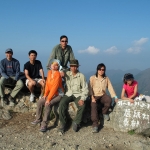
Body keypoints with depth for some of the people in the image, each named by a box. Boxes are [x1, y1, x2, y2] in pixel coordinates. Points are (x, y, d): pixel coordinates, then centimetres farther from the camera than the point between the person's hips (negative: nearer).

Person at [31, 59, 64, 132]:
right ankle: (38, 119, 15)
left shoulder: (58, 74, -21)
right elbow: (47, 84, 7)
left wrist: (48, 99, -25)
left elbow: (54, 87, -25)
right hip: (51, 93, 8)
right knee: (39, 102, -2)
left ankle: (44, 124, -21)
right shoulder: (49, 72, 3)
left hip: (58, 94, -8)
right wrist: (45, 94, -4)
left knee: (48, 104, -27)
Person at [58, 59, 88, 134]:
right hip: (68, 94, 2)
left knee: (82, 105, -30)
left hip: (78, 95, -2)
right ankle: (62, 123, -15)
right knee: (62, 104, -28)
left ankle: (76, 123, -9)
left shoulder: (81, 76, -3)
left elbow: (85, 89, -4)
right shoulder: (67, 74, 6)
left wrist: (82, 99, -18)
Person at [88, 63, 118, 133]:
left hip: (103, 95, 2)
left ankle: (104, 112, -3)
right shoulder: (92, 78, 4)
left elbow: (110, 88, 4)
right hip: (95, 96, -2)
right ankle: (95, 124, -31)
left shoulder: (106, 78, 12)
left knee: (109, 99, -31)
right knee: (93, 105, -32)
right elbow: (90, 88, -4)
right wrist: (92, 97, -19)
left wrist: (115, 97, -10)